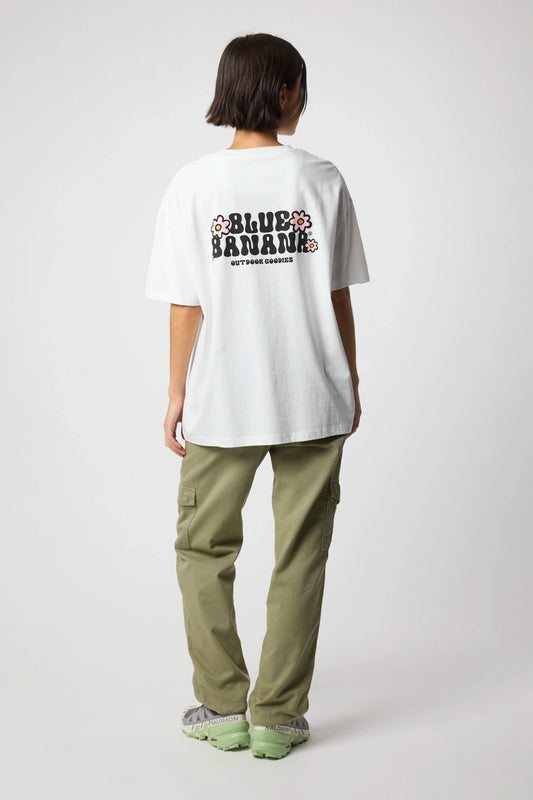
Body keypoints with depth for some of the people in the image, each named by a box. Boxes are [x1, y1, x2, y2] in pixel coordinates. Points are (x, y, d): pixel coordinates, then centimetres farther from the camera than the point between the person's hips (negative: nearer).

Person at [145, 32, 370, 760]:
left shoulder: (193, 185, -6)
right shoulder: (322, 180, -4)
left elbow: (186, 306, -6)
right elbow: (337, 297, -1)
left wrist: (177, 394, 4)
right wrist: (350, 383, 10)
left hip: (221, 402, 0)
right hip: (312, 400, 1)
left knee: (204, 550, 16)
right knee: (299, 557, 10)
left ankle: (223, 708, 20)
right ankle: (278, 717, 15)